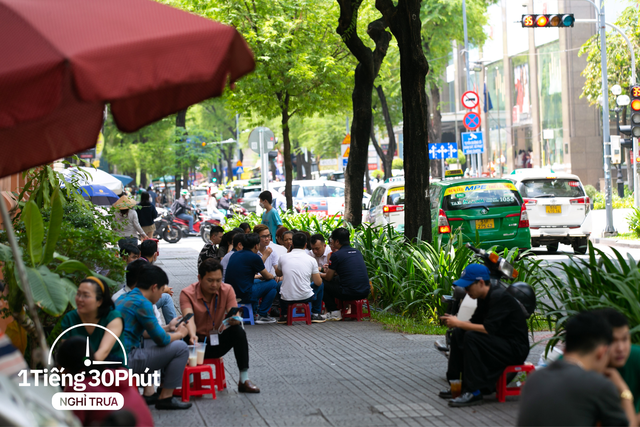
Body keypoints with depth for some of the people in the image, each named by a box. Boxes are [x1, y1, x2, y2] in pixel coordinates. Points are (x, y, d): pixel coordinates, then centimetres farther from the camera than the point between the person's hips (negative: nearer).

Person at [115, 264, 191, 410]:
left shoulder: (124, 298, 16)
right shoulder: (142, 303, -15)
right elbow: (161, 339, -13)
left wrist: (168, 328, 28)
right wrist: (179, 334, 7)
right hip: (127, 359, -10)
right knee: (181, 348, -6)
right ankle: (165, 398, 2)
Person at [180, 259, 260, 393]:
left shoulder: (227, 290, -6)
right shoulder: (187, 293, -13)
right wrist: (193, 335, -52)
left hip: (217, 342, 2)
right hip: (198, 342, -2)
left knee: (237, 330, -27)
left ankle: (244, 380, -25)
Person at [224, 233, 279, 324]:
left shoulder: (235, 255, 12)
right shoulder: (254, 257, -11)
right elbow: (268, 277, 3)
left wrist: (257, 276, 42)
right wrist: (272, 276, 27)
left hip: (229, 293, 8)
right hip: (244, 295, -8)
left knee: (256, 281, 33)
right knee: (273, 284, 7)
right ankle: (262, 315, 10)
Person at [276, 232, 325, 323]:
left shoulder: (284, 257, -2)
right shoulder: (311, 260, -5)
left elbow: (278, 273, 19)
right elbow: (318, 282, -1)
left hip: (286, 298, 2)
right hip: (305, 297, -2)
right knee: (321, 285, 28)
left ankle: (284, 315, 34)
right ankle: (316, 314, 28)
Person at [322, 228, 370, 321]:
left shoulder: (336, 255, -7)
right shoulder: (357, 252, 13)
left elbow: (328, 278, 3)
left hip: (350, 294, -7)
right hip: (365, 292, 7)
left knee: (324, 284, 15)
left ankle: (334, 313, 12)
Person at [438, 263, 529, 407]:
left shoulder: (499, 297, -21)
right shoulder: (484, 297, 8)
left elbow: (488, 329, -29)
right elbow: (475, 322, 14)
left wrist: (459, 323, -23)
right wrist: (455, 322, -4)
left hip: (515, 349, -10)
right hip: (499, 341, 10)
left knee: (471, 337, -27)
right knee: (457, 334, 4)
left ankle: (474, 392, -25)